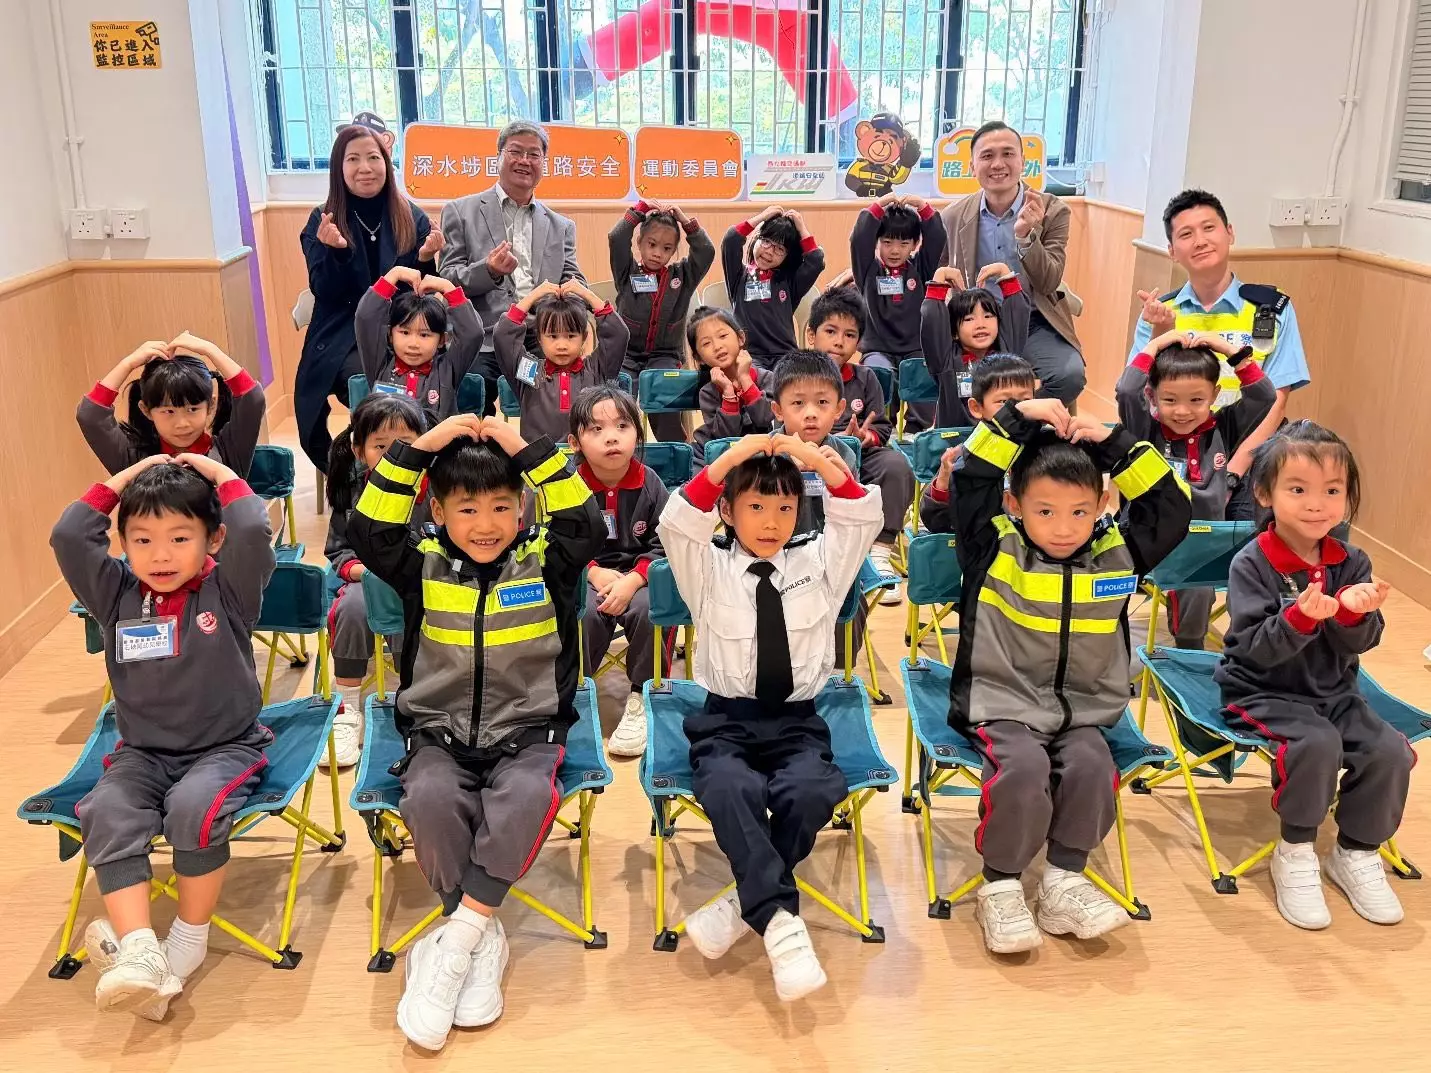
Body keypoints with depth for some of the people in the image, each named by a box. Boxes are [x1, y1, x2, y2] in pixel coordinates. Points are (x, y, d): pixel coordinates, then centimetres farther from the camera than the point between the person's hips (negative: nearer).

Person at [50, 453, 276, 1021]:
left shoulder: (228, 590, -6)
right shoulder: (117, 595, 5)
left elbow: (254, 534, -23)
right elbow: (68, 538, -5)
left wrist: (225, 477, -9)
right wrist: (116, 482, 0)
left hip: (226, 746, -3)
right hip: (143, 752, 4)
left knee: (194, 808, -32)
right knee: (106, 814, -25)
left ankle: (191, 937, -12)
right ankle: (138, 953, -33)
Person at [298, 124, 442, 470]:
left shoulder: (412, 218, 7)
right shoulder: (323, 221, 4)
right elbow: (325, 294, -4)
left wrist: (425, 259, -14)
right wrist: (334, 250, -22)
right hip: (344, 339, -1)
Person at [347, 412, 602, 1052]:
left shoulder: (544, 563, 2)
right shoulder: (424, 568, 3)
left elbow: (589, 528, -15)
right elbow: (367, 532, -11)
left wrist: (530, 451, -16)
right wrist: (420, 447, -14)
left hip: (526, 731, -1)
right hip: (439, 733, 1)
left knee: (528, 796, -34)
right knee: (430, 799, -32)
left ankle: (455, 939, -21)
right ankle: (482, 938, -13)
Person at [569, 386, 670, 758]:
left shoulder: (649, 483, -4)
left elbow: (664, 544, -5)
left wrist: (632, 581, -19)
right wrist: (596, 574, -18)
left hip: (641, 575, 1)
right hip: (586, 575, 0)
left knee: (647, 609, -30)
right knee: (583, 614, -31)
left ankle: (642, 699, -9)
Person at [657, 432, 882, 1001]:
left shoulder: (818, 562, 12)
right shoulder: (708, 569, 6)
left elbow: (862, 518, -1)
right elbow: (676, 523, -12)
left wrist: (817, 458, -14)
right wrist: (730, 458, -22)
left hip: (797, 720, 2)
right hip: (726, 721, -1)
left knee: (811, 791, -31)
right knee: (730, 790, -35)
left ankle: (747, 903, -14)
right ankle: (779, 920, -30)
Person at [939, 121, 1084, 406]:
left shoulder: (1052, 210, -1)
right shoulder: (954, 217, 3)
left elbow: (1049, 283, -9)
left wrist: (1025, 235, -26)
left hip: (1034, 324, 0)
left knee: (1070, 376, -29)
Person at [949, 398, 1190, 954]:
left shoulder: (1118, 554, 4)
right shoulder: (994, 549, -4)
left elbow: (1172, 507, 2)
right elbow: (969, 478, -11)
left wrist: (1115, 444, -4)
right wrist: (1016, 418, -12)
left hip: (1083, 709, 3)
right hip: (1002, 704, -3)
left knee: (1092, 767, -27)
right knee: (1023, 768, -30)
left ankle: (1064, 877, -7)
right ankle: (1000, 886, -11)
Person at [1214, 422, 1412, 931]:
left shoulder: (1352, 563, 0)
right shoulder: (1252, 564, -14)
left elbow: (1360, 643, -6)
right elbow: (1256, 648, -21)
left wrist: (1355, 613, -29)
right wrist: (1302, 617, -38)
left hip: (1333, 692, 5)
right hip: (1262, 692, -5)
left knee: (1390, 751, -16)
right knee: (1318, 743, -31)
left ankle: (1356, 853, 8)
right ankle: (1295, 853, -8)